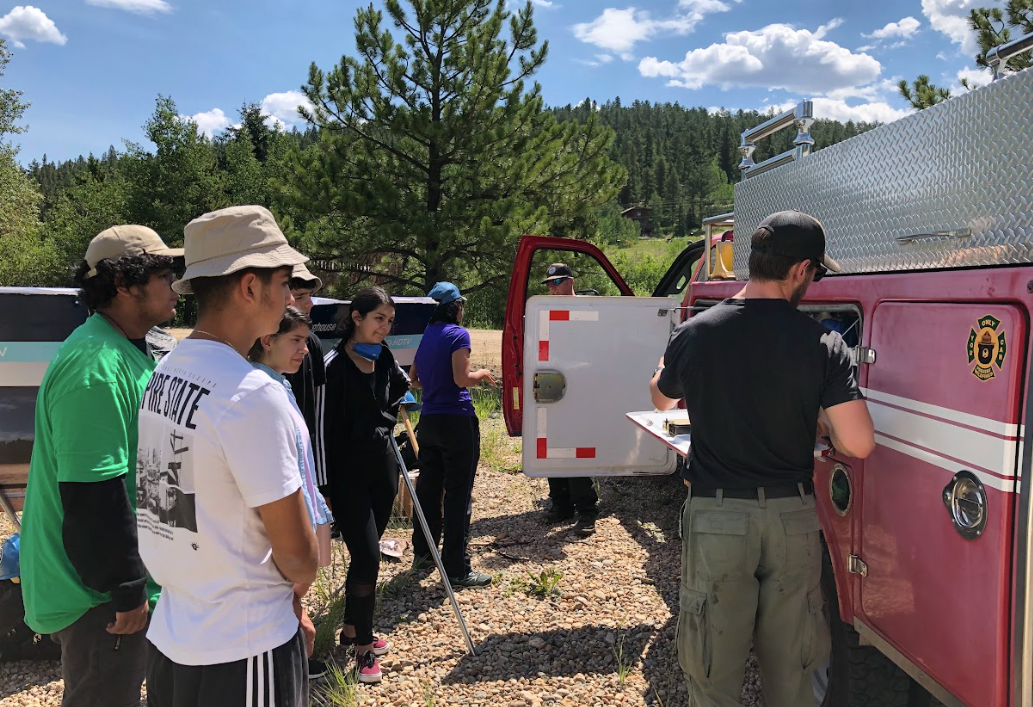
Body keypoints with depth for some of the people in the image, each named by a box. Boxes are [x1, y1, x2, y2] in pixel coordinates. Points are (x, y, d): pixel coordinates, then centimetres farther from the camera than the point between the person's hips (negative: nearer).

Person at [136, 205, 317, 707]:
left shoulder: (163, 374, 1)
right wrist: (291, 596, 4)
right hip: (242, 654, -7)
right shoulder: (252, 393, -24)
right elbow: (297, 555, -19)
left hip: (167, 636, 7)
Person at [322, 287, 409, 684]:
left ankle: (352, 630, 31)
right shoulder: (335, 365, -13)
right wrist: (329, 482, -16)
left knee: (366, 553, 15)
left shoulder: (384, 358, 6)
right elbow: (329, 428, -15)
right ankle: (364, 648, 7)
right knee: (367, 555, -7)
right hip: (349, 471, -7)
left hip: (382, 465, 7)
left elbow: (400, 389, 25)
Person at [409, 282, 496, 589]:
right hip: (456, 420, -8)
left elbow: (413, 378, 18)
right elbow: (462, 379, -18)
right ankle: (457, 569, 1)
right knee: (459, 494, -3)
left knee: (428, 487, 18)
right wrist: (483, 374, 0)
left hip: (428, 419, 8)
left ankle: (422, 552, 31)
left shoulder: (426, 335, 11)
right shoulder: (458, 334, -10)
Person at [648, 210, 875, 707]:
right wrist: (818, 421, 8)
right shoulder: (822, 344, -11)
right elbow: (858, 445, -13)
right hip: (793, 516, 1)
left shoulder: (693, 335, -9)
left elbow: (661, 399, 10)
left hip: (715, 515, 0)